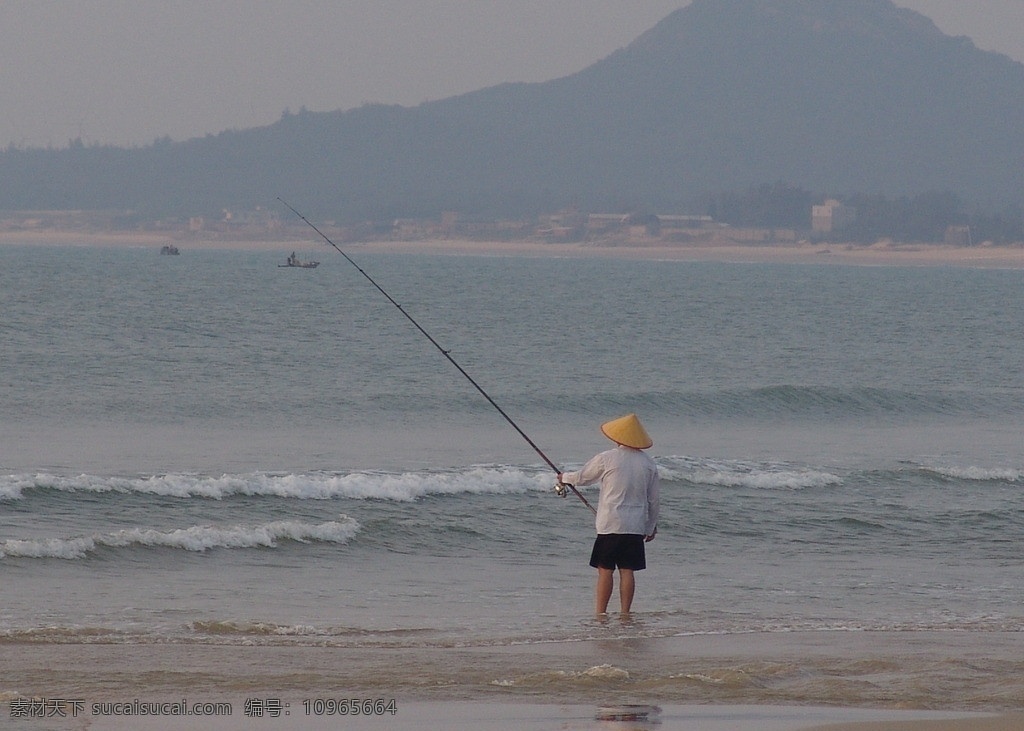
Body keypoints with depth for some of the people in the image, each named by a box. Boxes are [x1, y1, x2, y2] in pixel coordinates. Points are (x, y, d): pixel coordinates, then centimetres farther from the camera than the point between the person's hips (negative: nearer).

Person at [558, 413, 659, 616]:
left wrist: (565, 478, 30)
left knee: (605, 569, 0)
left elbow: (583, 477, 9)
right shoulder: (648, 463, 5)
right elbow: (653, 499, 11)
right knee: (627, 570, 5)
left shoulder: (607, 459, -7)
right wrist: (652, 526, 22)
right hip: (636, 526, 3)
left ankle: (600, 613, -2)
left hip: (610, 523, -3)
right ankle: (625, 614, 4)